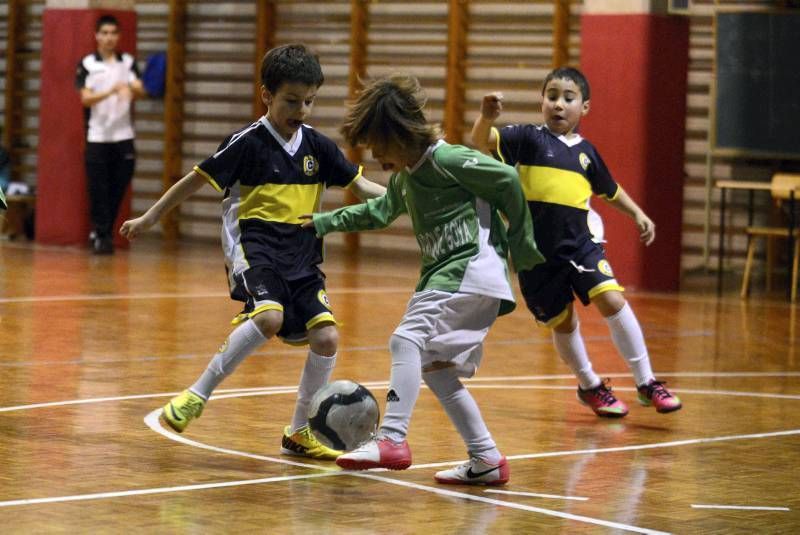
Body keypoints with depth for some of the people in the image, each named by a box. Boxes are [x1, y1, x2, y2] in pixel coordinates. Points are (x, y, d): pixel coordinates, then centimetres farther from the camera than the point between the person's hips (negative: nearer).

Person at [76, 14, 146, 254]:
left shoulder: (128, 62, 7)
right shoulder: (87, 64, 0)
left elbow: (141, 92, -5)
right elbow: (85, 99, -11)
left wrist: (133, 88, -29)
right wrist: (111, 91, -27)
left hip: (123, 136, 2)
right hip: (97, 136, -2)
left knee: (118, 189, 5)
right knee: (98, 190, -3)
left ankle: (101, 232, 20)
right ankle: (101, 237, 3)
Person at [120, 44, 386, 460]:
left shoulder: (317, 146, 6)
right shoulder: (248, 143, -7)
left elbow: (361, 187, 11)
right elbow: (197, 179, 0)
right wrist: (149, 218, 4)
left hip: (302, 256, 5)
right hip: (254, 247, -5)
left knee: (326, 337, -9)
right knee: (269, 316, -32)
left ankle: (300, 432, 10)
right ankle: (197, 395, -16)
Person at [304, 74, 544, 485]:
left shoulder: (448, 160, -12)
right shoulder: (404, 177, 17)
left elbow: (507, 180, -12)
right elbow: (380, 211, 36)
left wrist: (521, 243, -4)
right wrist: (323, 223, 33)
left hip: (472, 270, -10)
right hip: (444, 274, 10)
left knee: (407, 338, -22)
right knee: (434, 367, 8)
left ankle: (392, 438, -31)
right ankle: (487, 460, 10)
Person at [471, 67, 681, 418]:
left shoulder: (586, 151, 8)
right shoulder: (529, 138, -3)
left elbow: (611, 190, 26)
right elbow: (482, 141, -19)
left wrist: (638, 214, 17)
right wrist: (486, 117, -39)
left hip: (580, 244, 2)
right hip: (537, 251, -2)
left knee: (612, 300, -16)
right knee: (562, 322, 9)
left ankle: (646, 382, -5)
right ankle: (590, 386, 33)